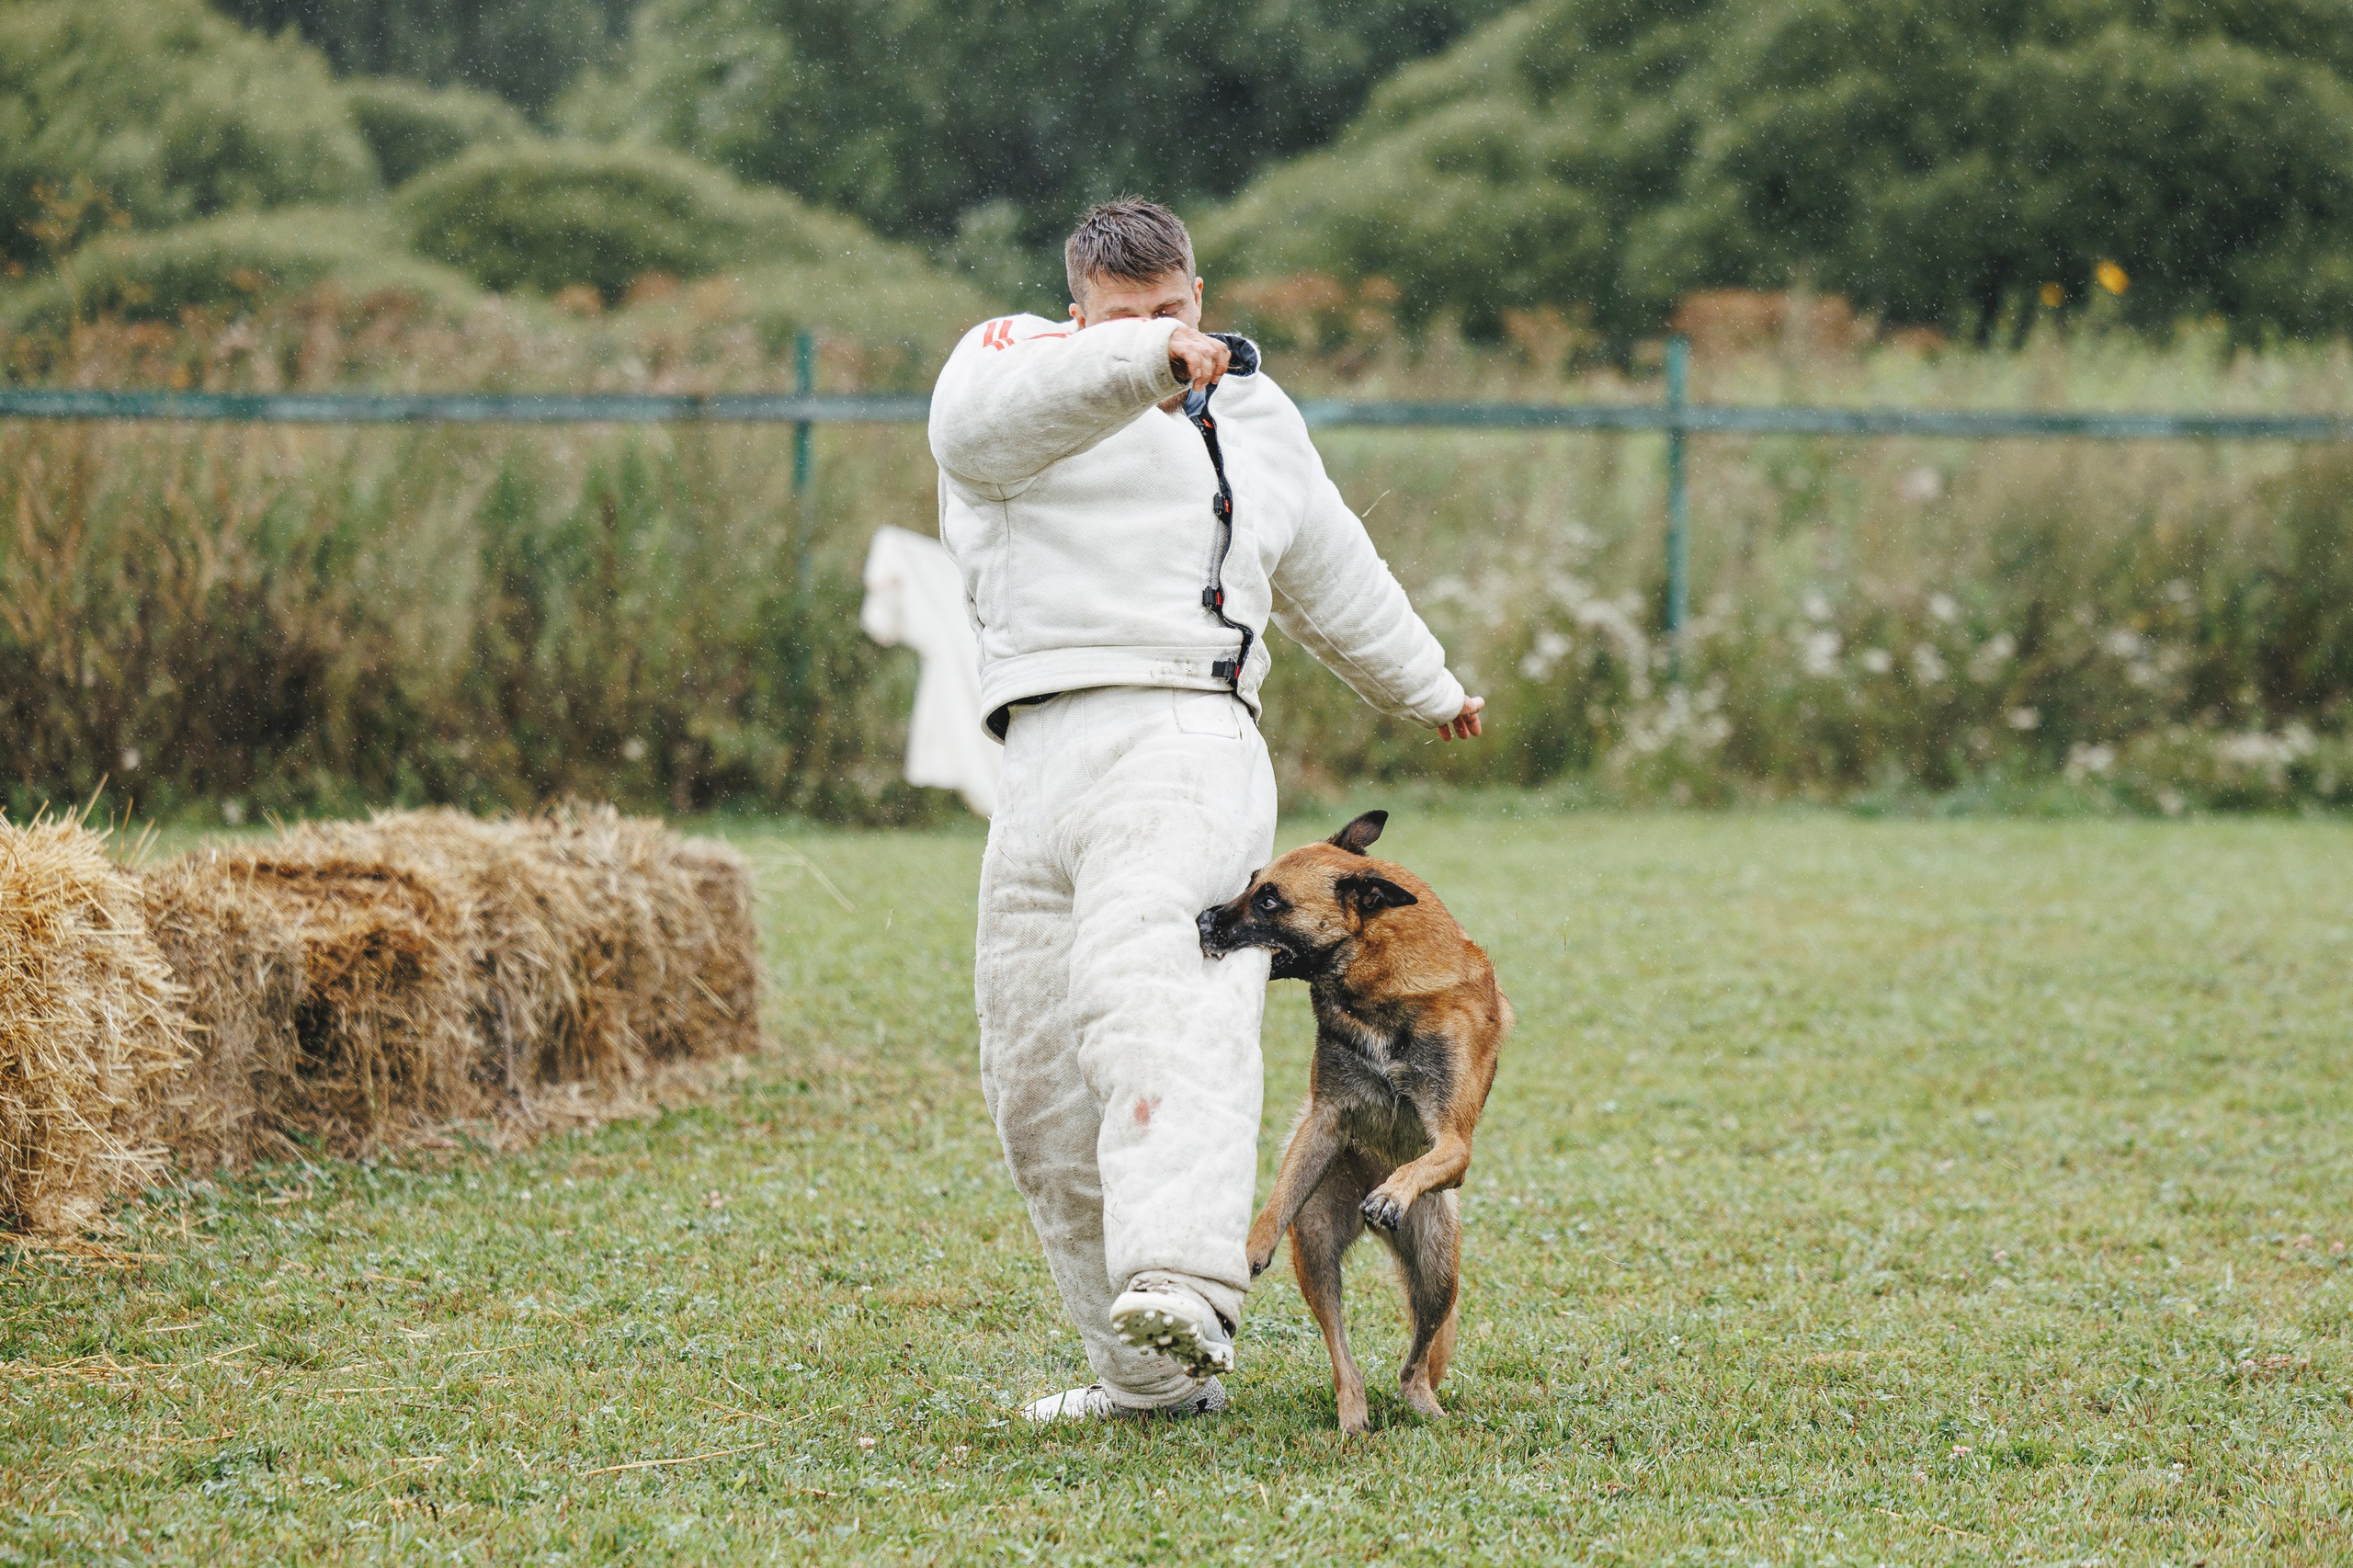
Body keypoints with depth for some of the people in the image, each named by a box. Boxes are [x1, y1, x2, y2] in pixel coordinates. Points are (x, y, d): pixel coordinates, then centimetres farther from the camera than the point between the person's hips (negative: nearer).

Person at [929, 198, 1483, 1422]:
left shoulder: (1253, 415, 24)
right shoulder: (1017, 358, 11)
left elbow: (1331, 573, 41)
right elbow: (980, 417, -16)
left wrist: (1424, 686, 54)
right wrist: (1137, 359, -30)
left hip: (1185, 737, -1)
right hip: (1043, 757, 2)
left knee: (1155, 1001, -28)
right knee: (1040, 1092, 2)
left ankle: (1183, 1288, -48)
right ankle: (1153, 1379, 14)